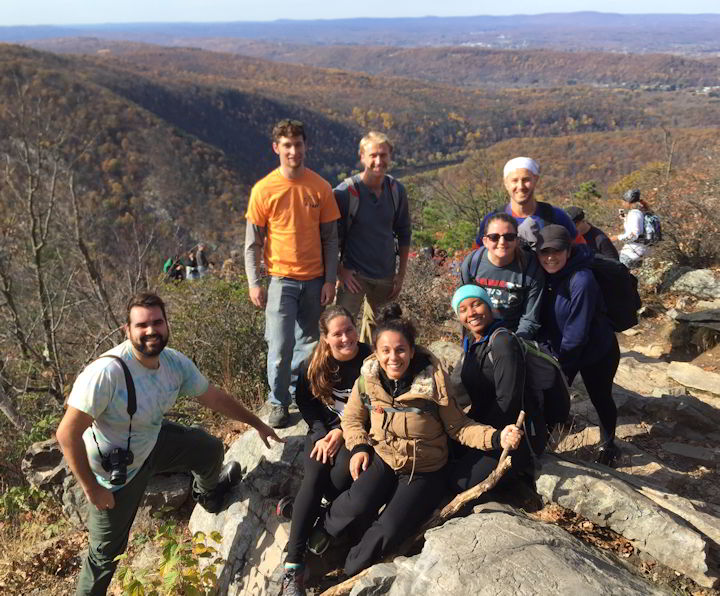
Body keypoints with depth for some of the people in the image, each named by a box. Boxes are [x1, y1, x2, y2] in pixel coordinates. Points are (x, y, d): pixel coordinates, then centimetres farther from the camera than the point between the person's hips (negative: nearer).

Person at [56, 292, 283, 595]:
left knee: (210, 448, 18)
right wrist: (92, 489, -24)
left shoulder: (175, 362, -15)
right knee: (107, 551, 6)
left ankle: (209, 492, 53)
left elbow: (214, 397, 1)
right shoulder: (106, 372, -38)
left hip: (154, 441, 6)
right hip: (117, 470, -6)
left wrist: (257, 423, 10)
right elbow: (67, 434, -32)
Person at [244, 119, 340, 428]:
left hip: (314, 279, 3)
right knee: (281, 347, -4)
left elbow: (330, 239, 4)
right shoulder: (264, 190, -6)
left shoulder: (320, 188, -1)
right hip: (282, 279, -2)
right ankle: (278, 403, 15)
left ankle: (296, 390, 33)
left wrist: (330, 280, -1)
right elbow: (252, 242, -2)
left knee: (309, 343, 12)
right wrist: (254, 283, -6)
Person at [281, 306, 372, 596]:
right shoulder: (314, 364, -4)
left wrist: (343, 432, -16)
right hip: (324, 430, 1)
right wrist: (322, 434, -6)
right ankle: (292, 567, -25)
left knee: (343, 472, -33)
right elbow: (304, 401, 8)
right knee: (313, 477, -23)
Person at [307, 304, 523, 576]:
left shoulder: (434, 384, -17)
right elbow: (352, 418, 9)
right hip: (382, 459, 2)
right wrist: (358, 447, -9)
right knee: (358, 503, -29)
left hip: (424, 470, -2)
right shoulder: (367, 380, -8)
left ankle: (347, 576, 7)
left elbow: (459, 427, -8)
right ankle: (326, 526, 5)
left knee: (388, 531, -20)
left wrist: (497, 437, -23)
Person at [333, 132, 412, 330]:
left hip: (386, 276, 5)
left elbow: (404, 234, 10)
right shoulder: (346, 192, -13)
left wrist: (401, 273, 9)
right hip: (354, 275, -4)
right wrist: (340, 271, -12)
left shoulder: (396, 190, 0)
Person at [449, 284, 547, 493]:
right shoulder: (472, 342, 9)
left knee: (460, 482, -16)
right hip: (487, 425, 9)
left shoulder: (503, 342, -20)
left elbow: (507, 401, -23)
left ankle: (521, 468, 3)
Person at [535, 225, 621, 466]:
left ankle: (607, 444, 39)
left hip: (597, 353, -5)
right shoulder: (543, 276, -10)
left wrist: (561, 363, -19)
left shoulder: (582, 281, -31)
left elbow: (577, 332, -27)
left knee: (600, 398, 14)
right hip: (560, 351, 5)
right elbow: (543, 319, 1)